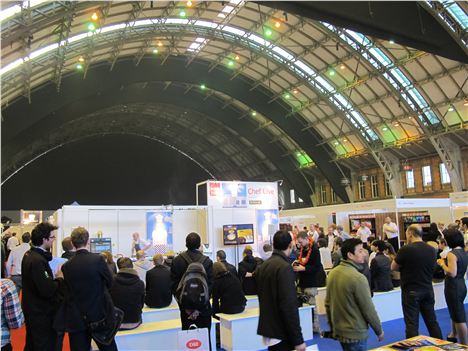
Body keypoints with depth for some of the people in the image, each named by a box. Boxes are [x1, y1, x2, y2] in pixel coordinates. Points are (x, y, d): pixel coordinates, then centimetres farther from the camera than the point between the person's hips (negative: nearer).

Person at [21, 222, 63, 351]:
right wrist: (60, 279, -15)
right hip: (41, 313, -10)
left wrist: (55, 278, -4)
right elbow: (47, 291, -30)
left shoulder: (29, 254, 4)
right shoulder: (38, 260, -27)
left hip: (31, 309, 10)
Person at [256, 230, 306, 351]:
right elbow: (289, 306, -23)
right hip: (281, 332, -8)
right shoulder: (284, 267, -19)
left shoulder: (263, 266, 7)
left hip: (268, 328, 8)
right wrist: (298, 339, -18)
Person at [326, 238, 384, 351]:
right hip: (355, 334, -7)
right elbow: (368, 309, -16)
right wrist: (379, 331, 0)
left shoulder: (332, 273, -1)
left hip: (338, 331, 7)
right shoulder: (358, 278, -23)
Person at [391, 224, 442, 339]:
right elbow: (431, 267, 14)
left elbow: (393, 267, -7)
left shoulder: (406, 249, -17)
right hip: (428, 290, 5)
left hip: (411, 291, -5)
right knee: (432, 321, 18)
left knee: (412, 324, 2)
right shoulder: (431, 249, -1)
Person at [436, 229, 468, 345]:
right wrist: (445, 262, 12)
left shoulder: (451, 254, -20)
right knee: (455, 313, 27)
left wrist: (442, 264, -13)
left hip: (453, 287, -9)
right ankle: (453, 336, 45)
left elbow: (452, 273, -26)